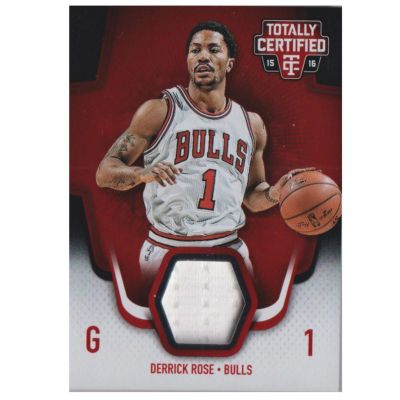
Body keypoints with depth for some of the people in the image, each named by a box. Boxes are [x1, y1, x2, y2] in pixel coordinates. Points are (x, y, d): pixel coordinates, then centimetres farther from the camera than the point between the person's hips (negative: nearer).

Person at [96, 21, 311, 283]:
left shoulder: (252, 124, 9)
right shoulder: (158, 111, -3)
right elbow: (104, 173, -3)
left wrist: (274, 193, -4)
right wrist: (143, 174, -23)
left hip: (229, 250, 3)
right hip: (166, 250, -3)